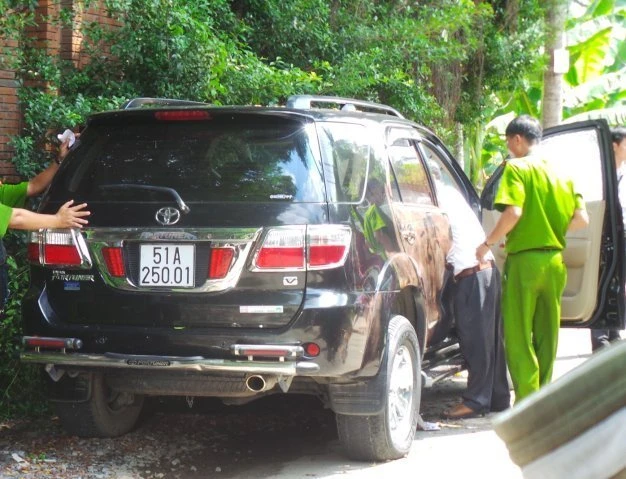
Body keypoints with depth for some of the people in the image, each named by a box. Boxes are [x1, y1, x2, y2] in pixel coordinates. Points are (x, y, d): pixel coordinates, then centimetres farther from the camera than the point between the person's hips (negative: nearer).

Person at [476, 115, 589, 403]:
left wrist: (488, 244, -8)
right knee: (546, 335, 13)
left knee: (518, 336, -2)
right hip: (555, 261, 6)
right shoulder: (559, 172, 12)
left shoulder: (517, 168, -6)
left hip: (524, 259, -6)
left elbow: (513, 212, -20)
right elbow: (582, 219, 7)